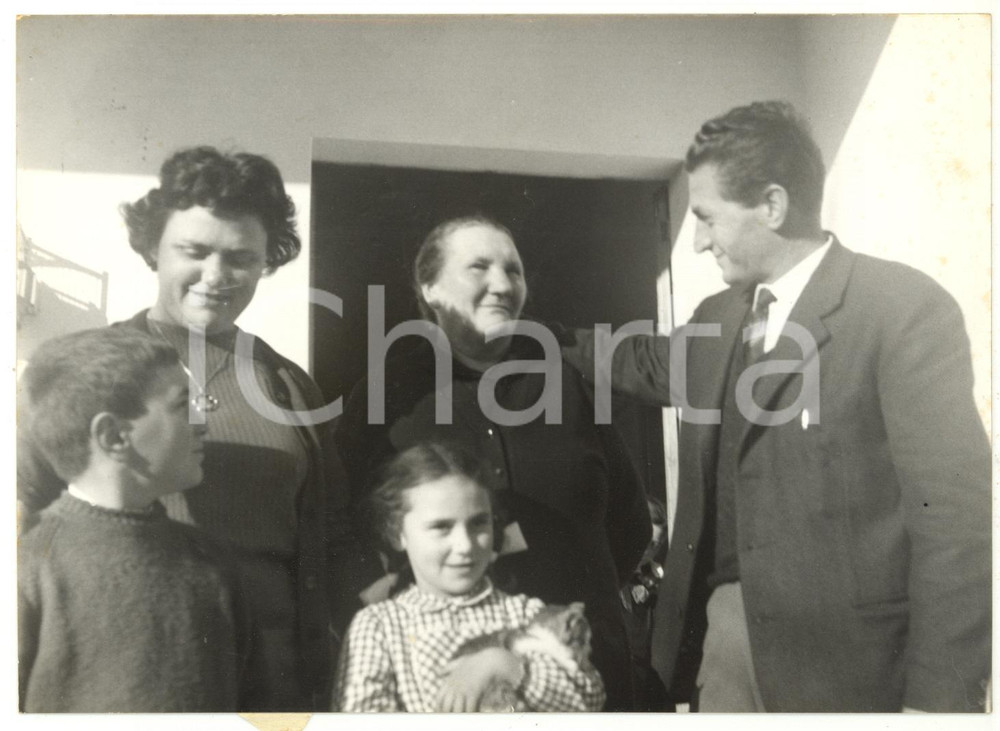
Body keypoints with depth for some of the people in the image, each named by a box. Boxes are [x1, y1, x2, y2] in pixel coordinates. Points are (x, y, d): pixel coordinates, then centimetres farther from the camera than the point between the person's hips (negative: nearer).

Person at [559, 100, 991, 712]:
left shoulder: (905, 306, -13)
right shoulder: (716, 319, 8)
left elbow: (955, 509, -16)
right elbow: (645, 360, 28)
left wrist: (940, 694, -17)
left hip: (843, 653, -6)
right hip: (721, 629, 6)